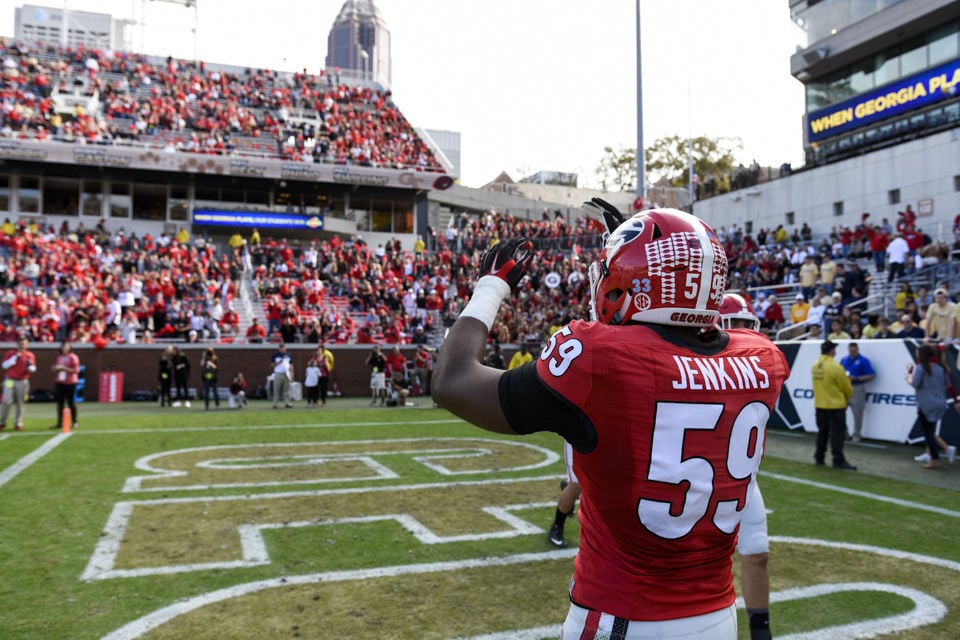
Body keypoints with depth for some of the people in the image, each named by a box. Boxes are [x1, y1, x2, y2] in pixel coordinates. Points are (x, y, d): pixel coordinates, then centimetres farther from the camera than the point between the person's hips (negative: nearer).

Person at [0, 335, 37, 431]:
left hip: (23, 382, 1)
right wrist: (15, 357, -14)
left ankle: (18, 423, 9)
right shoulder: (10, 353, 4)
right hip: (10, 381, -1)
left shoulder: (30, 355, 5)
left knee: (20, 403, 3)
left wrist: (30, 366, -21)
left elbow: (33, 369, 2)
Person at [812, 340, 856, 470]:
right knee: (837, 432, -1)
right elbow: (846, 387, -8)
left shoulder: (815, 366, 0)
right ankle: (838, 460, 0)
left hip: (820, 405, 6)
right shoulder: (835, 367, -18)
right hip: (835, 405, -6)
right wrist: (847, 396, 12)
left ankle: (819, 458, 22)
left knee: (822, 431, 16)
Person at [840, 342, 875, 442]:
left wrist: (856, 378, -19)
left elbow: (871, 376, -9)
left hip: (857, 388, -4)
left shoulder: (864, 361, -6)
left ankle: (857, 434, 15)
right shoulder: (844, 360, 10)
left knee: (857, 413, 3)